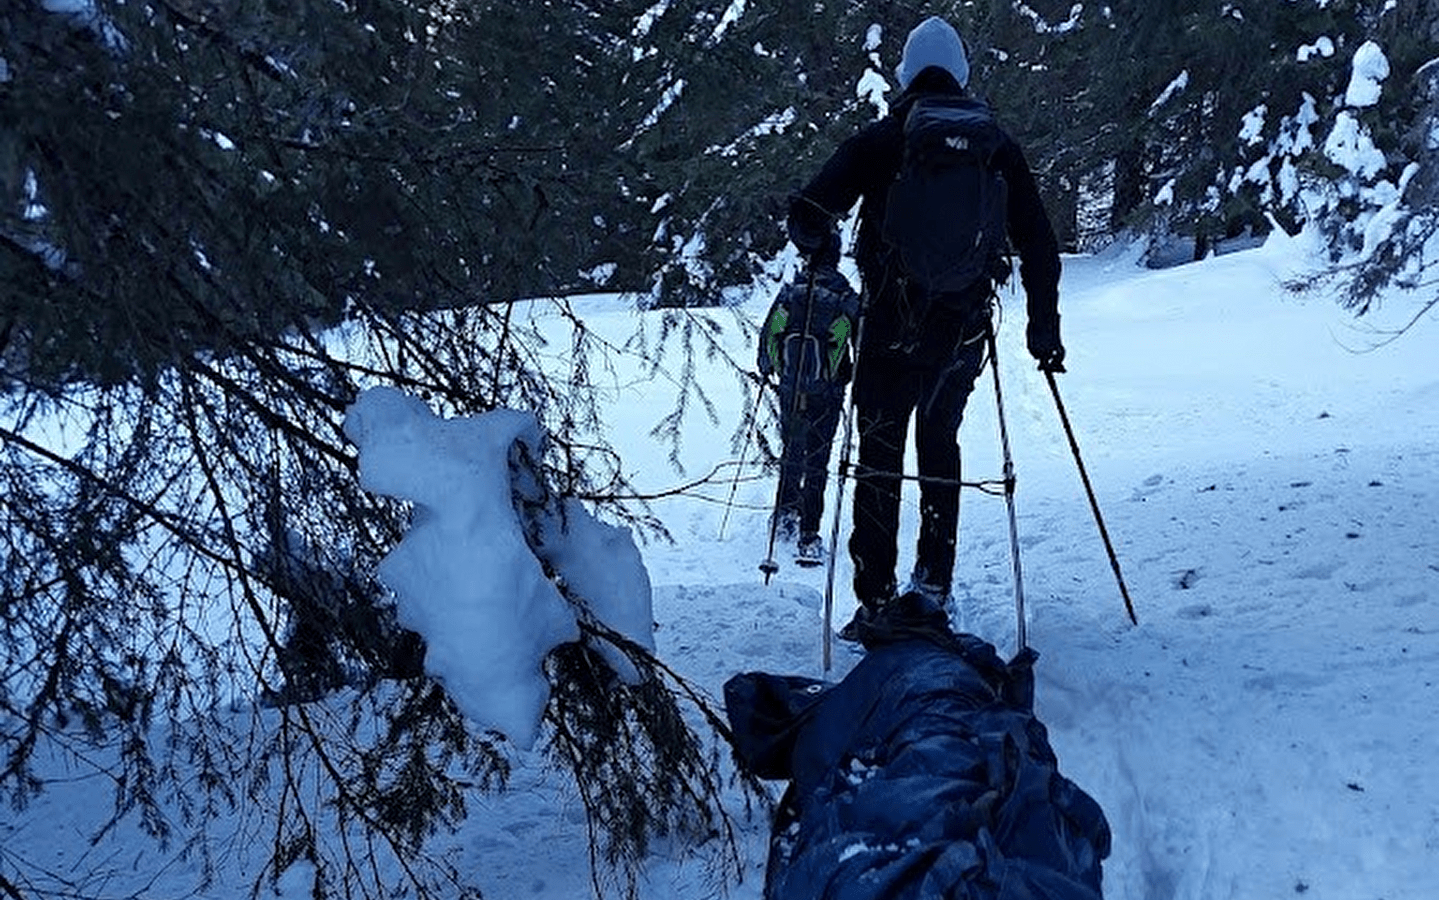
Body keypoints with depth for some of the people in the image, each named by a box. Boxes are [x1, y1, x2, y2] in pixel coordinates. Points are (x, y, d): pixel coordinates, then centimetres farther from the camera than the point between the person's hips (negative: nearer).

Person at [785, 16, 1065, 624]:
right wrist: (1044, 328, 12)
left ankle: (877, 600, 5)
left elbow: (808, 219, -10)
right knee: (940, 443, 21)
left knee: (879, 454, 7)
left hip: (891, 323, -3)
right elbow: (1038, 244, 6)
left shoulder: (879, 139, -1)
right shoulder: (997, 144, 7)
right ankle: (933, 582, 23)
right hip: (964, 326, 3)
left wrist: (815, 246, 12)